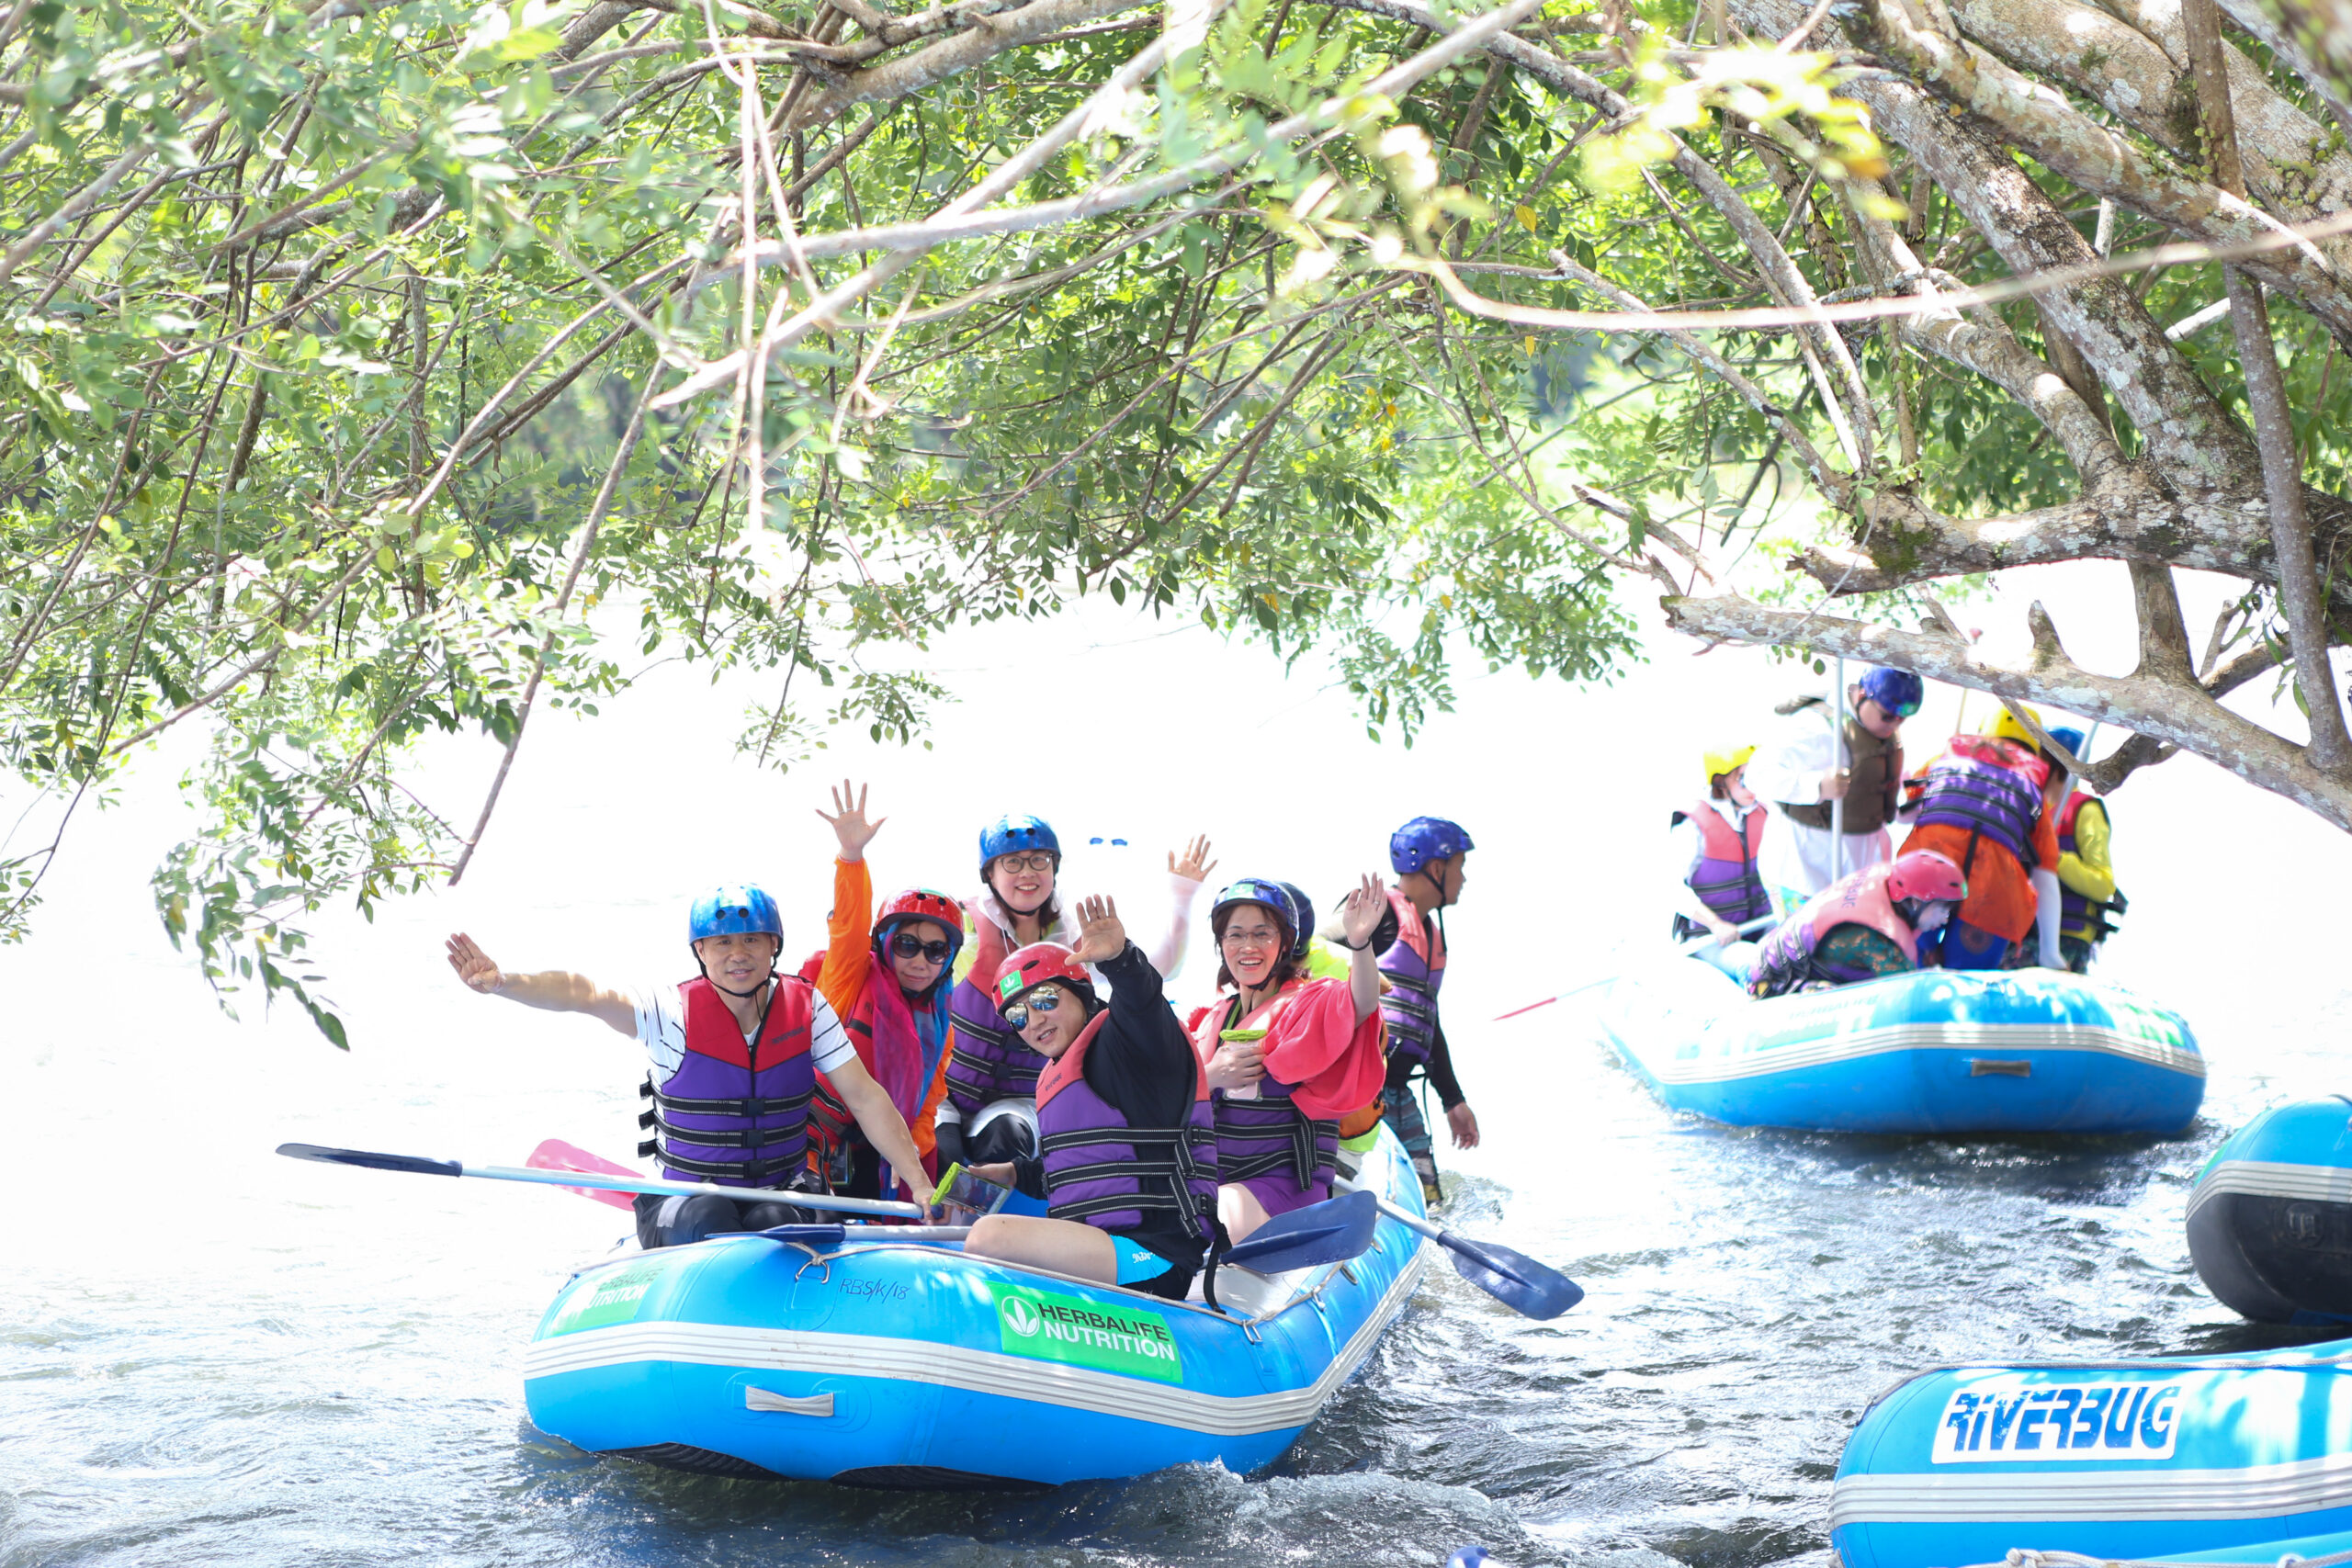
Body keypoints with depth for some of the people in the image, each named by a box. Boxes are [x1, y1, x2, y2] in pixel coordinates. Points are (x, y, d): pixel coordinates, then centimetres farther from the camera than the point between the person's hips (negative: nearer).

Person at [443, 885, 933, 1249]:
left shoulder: (806, 1009, 0)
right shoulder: (673, 1013, -8)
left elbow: (866, 1100, 1)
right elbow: (582, 994, -23)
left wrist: (920, 1184, -8)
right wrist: (500, 982, -40)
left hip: (783, 1195, 1)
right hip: (685, 1201, -1)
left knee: (774, 1224, -31)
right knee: (705, 1217, -33)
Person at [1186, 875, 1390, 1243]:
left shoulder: (1309, 1004, -1)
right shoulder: (1211, 1019, 17)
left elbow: (1361, 1005, -25)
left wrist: (1359, 942, -45)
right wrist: (1210, 1077, -11)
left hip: (1282, 1183, -6)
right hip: (1210, 1181, 6)